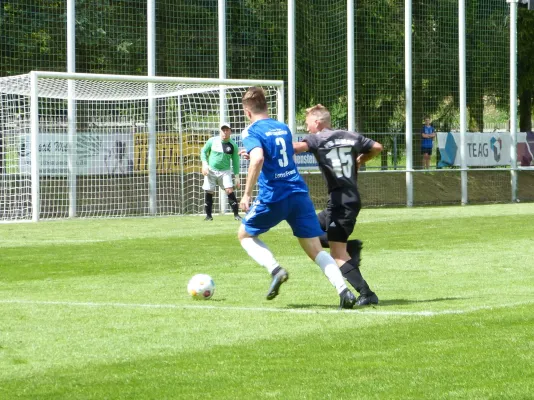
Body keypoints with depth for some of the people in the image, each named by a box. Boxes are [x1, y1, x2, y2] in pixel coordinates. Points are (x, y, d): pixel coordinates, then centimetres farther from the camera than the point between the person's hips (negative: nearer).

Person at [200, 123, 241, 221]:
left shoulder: (233, 145, -3)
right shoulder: (212, 141, -4)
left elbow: (235, 162, 3)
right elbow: (203, 151, 6)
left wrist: (237, 177, 1)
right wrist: (204, 164, -9)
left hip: (225, 171, -1)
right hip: (211, 170, 1)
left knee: (230, 191, -14)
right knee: (208, 192, 2)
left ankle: (236, 214, -8)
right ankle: (208, 215, 14)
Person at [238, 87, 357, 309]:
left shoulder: (252, 132, -4)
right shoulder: (283, 128, 16)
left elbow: (258, 159, -24)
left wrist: (247, 193, -18)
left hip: (273, 197, -5)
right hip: (300, 194, 5)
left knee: (245, 234, 20)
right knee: (315, 249, 6)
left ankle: (275, 269, -4)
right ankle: (343, 290, -14)